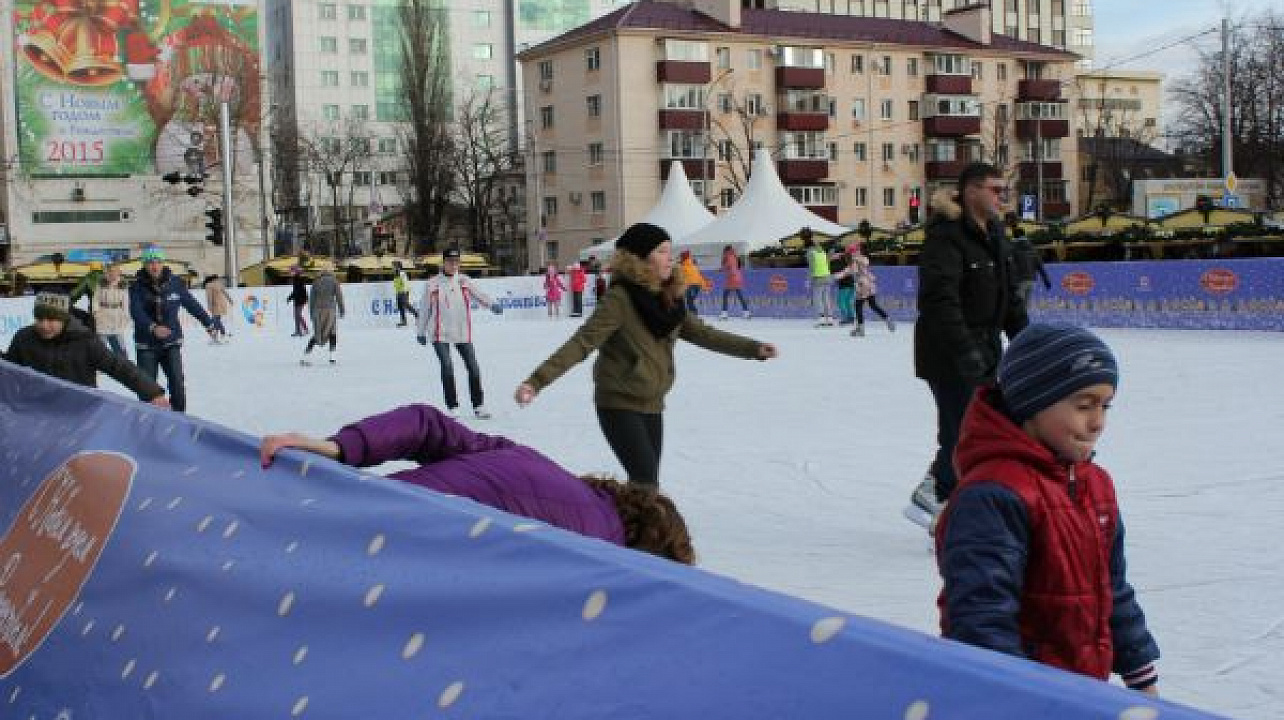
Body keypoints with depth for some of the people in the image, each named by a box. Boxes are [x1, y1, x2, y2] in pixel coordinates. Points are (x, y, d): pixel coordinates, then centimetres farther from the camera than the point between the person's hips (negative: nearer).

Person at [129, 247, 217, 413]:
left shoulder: (175, 283, -1)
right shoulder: (137, 287, -7)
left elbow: (192, 304, 10)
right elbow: (136, 312, -22)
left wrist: (209, 324, 16)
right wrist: (153, 327, -39)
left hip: (171, 343, 1)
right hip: (146, 345, 0)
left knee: (177, 382, -11)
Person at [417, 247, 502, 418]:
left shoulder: (464, 281, 3)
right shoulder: (433, 284, -2)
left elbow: (478, 295, -6)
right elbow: (425, 309, 5)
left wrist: (492, 304, -26)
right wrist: (421, 332, 9)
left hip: (463, 333, 2)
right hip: (440, 334, -2)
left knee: (473, 368, 4)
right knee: (447, 369, -12)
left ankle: (478, 405, 19)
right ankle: (452, 407, 0)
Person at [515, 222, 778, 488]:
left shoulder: (669, 299, 4)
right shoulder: (620, 299, -17)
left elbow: (700, 332, 15)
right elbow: (582, 344, -23)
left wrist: (752, 348, 13)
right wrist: (536, 381, -33)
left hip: (652, 405, 7)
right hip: (619, 405, -7)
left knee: (646, 484, 10)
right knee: (646, 484, -15)